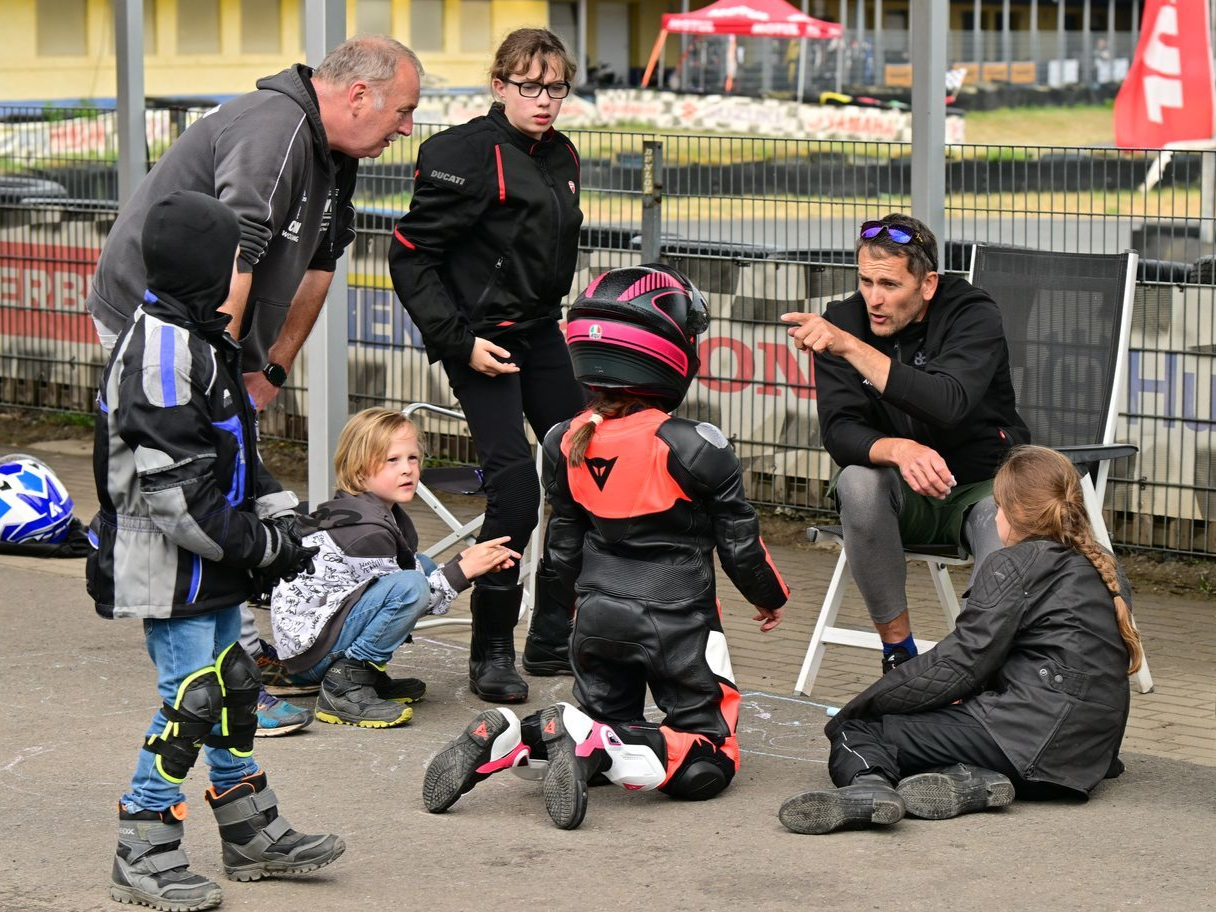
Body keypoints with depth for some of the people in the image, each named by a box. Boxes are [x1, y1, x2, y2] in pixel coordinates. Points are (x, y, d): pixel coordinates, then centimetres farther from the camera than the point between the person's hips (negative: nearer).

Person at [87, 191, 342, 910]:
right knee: (192, 698, -8)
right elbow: (168, 481, -25)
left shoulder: (205, 340, 13)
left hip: (212, 566, 10)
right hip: (168, 566, -10)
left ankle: (254, 833, 27)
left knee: (235, 688, 16)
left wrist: (278, 522, 11)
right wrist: (252, 541, -19)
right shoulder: (161, 348, -21)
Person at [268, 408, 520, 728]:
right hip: (310, 645, -10)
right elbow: (407, 594, -16)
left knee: (426, 566, 15)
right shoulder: (366, 530, -21)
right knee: (412, 585, -28)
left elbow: (415, 568, 12)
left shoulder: (382, 512, 9)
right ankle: (344, 686, -18)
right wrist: (463, 570, -15)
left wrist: (471, 561, -3)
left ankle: (368, 676, 10)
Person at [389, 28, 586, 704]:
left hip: (542, 334, 8)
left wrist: (553, 313, 16)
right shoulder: (468, 154, -15)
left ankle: (554, 637, 17)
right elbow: (411, 256, -15)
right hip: (483, 341, -8)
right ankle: (492, 652, -3)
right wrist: (459, 340, -19)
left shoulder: (562, 157, 9)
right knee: (516, 488, -16)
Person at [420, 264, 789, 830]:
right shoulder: (692, 447, -16)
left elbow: (565, 549, 11)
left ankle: (508, 739, -8)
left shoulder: (567, 443, 0)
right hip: (676, 623, -6)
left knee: (604, 726, 22)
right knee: (708, 759, 2)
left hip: (598, 615, 6)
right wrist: (770, 597, 16)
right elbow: (740, 544, -5)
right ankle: (595, 747, -25)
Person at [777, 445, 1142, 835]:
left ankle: (867, 783, -40)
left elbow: (959, 663, -9)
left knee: (855, 733, -4)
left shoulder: (1013, 565, -3)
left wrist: (858, 708, -3)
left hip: (1028, 734, -9)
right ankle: (970, 780, -10)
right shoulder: (1104, 568, 21)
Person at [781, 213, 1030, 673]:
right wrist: (897, 450, -40)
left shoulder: (973, 314, -16)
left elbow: (948, 404, -34)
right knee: (857, 481, -32)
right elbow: (838, 432, -17)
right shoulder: (843, 321, -7)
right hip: (906, 497, 2)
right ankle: (898, 650, -21)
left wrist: (850, 347, -40)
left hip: (983, 484, -2)